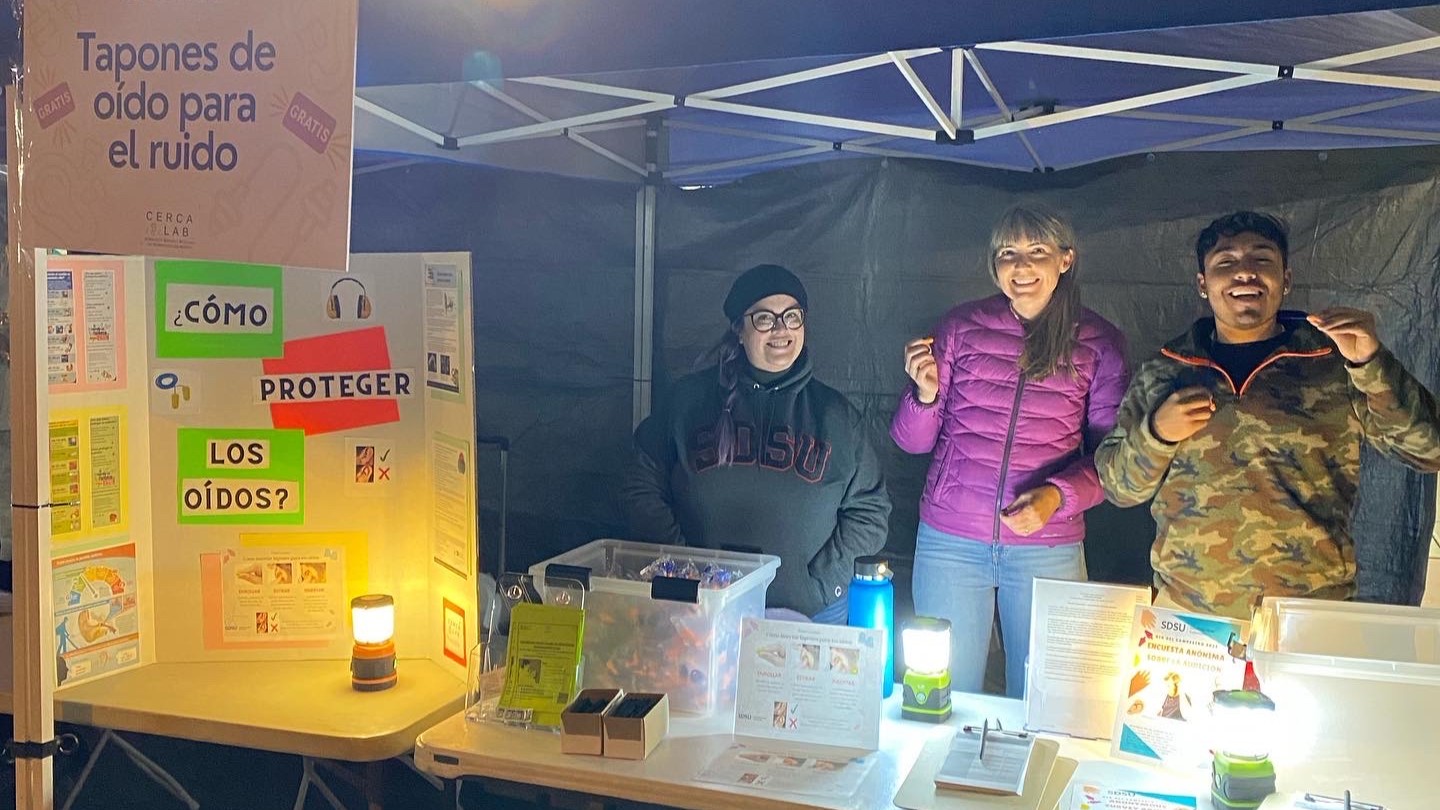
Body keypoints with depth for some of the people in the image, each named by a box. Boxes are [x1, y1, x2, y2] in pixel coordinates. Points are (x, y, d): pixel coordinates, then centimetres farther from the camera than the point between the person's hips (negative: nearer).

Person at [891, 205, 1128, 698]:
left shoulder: (1099, 343, 2)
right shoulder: (961, 327, 2)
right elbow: (913, 441, 4)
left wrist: (1058, 496, -17)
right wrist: (926, 392, -15)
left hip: (1049, 551, 0)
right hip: (951, 542, 0)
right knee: (945, 699, 9)